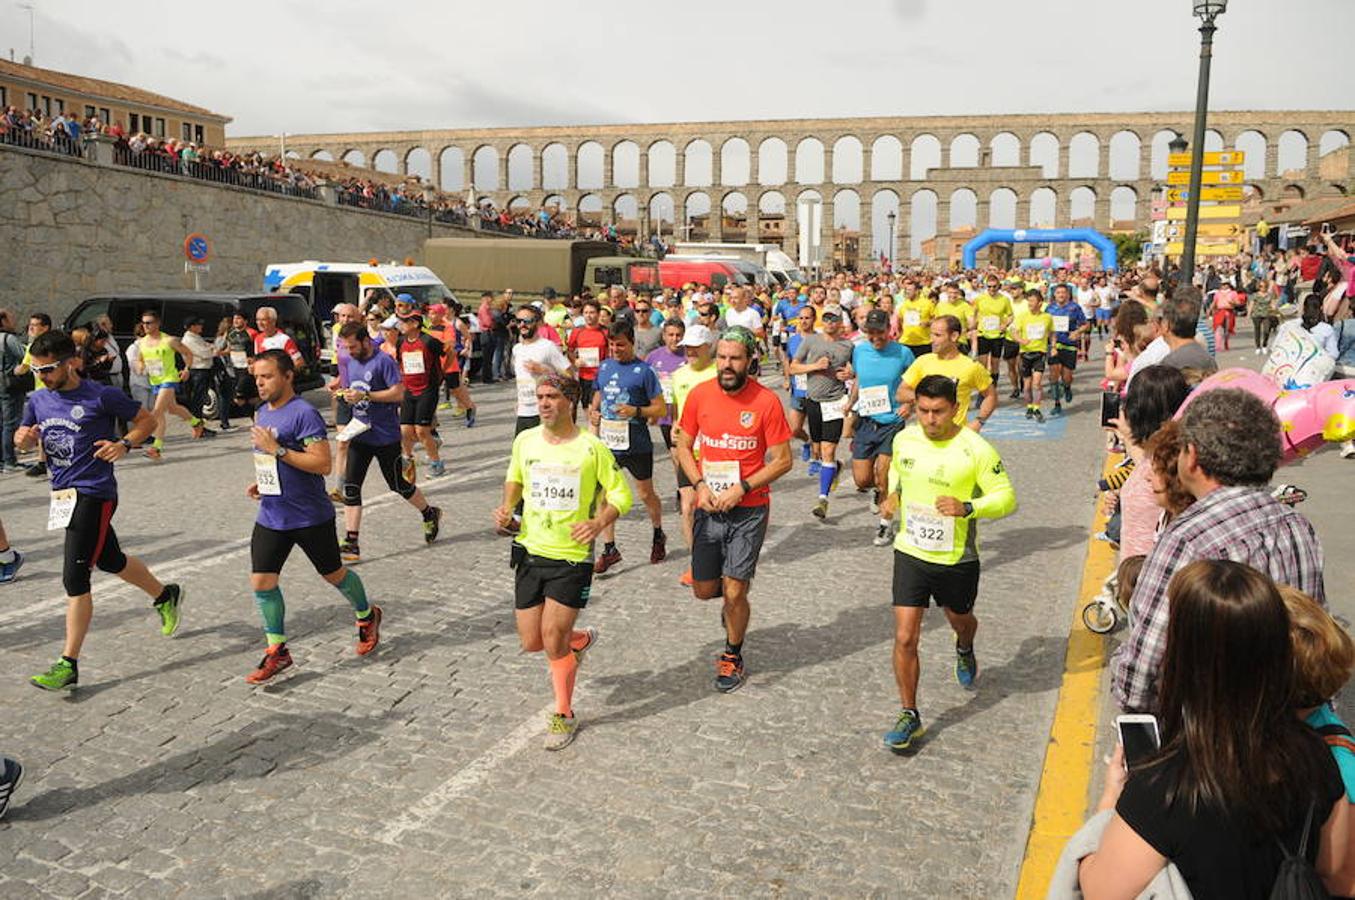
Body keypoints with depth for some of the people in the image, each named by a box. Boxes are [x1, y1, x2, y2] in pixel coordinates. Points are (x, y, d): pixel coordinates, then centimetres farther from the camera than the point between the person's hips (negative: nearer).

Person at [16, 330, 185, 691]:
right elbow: (23, 437, 18)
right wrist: (24, 437, -6)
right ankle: (166, 595, 46)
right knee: (110, 560, 21)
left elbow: (147, 420, -3)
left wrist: (124, 444, -19)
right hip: (62, 494, 8)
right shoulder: (38, 400, 6)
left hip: (93, 495, -8)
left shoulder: (101, 396, -12)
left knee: (74, 576, -9)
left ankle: (68, 665, -2)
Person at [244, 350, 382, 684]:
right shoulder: (262, 413, 8)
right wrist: (261, 482, 7)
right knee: (261, 581, 0)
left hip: (311, 517, -7)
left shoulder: (304, 413, -18)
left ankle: (367, 616, 37)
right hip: (271, 516, 7)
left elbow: (323, 464, -25)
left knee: (333, 574, 11)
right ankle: (277, 651, 12)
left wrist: (277, 449, -27)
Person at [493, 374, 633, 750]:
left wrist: (598, 524, -22)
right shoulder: (525, 441, 0)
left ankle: (564, 715, 20)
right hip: (530, 551, 5)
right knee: (531, 642, 8)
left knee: (553, 641, -4)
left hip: (572, 556, -4)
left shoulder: (592, 447, -12)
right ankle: (581, 639, 41)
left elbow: (621, 495, -5)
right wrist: (507, 507, 0)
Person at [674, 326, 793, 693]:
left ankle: (733, 657, 25)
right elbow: (683, 447, 7)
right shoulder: (699, 395, -3)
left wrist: (742, 488, -17)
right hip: (708, 509, 3)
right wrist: (700, 485, -9)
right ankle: (734, 600, 46)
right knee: (704, 589, 10)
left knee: (734, 592, -1)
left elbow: (782, 460, -8)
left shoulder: (766, 401, -12)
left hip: (749, 511, -3)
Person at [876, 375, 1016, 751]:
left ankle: (964, 651, 63)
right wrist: (892, 497, -1)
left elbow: (1006, 498, -13)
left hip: (956, 559, -2)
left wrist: (967, 508, -30)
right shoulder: (904, 439, -4)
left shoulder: (976, 450, -17)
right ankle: (909, 715, 10)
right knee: (904, 638, -5)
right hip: (910, 553, 2)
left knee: (960, 620, 25)